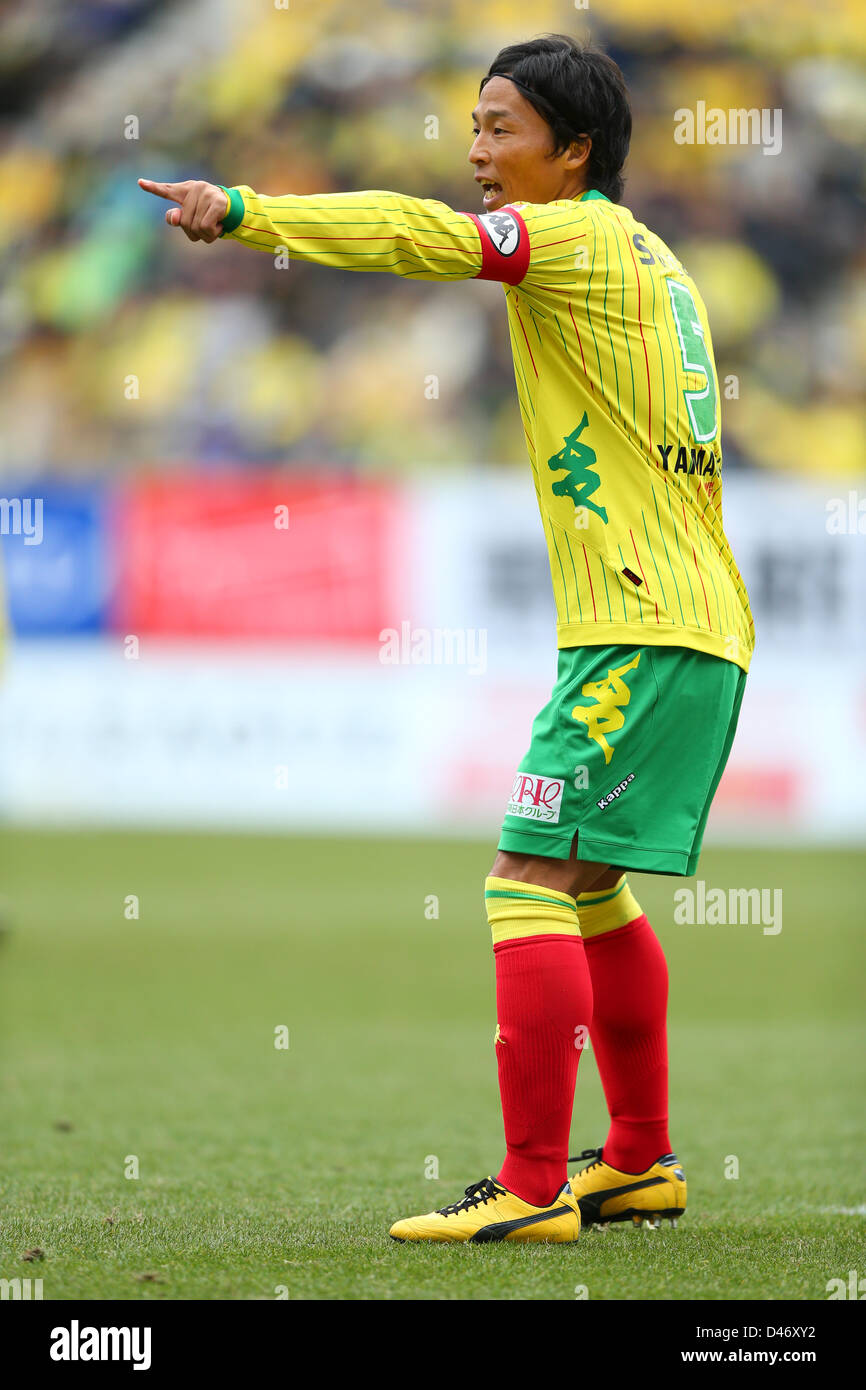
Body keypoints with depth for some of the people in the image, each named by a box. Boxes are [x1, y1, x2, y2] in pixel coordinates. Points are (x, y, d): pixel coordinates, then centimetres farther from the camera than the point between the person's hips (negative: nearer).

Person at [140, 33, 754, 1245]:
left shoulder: (579, 240, -9)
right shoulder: (645, 259, 19)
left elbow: (420, 235, -23)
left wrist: (240, 213, -27)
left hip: (641, 633, -10)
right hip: (694, 621, 10)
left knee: (531, 880, -13)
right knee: (589, 890, 20)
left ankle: (533, 1188, -16)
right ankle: (641, 1163, 27)